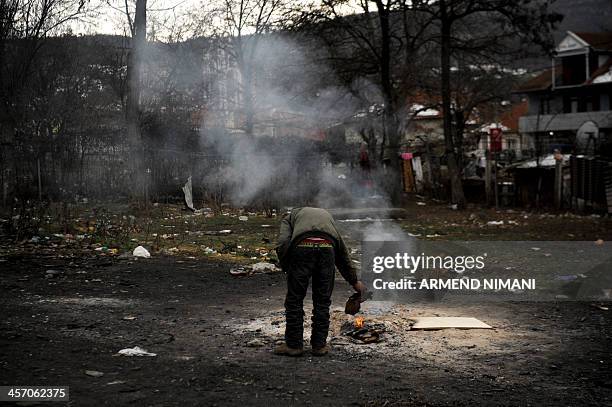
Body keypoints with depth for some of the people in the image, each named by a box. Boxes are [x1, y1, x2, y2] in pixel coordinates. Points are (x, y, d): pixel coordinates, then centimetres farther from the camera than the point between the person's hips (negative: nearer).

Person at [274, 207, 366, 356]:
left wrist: (286, 269, 17)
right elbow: (343, 252, 43)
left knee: (294, 299, 11)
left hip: (302, 246, -3)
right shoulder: (326, 215, 40)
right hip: (327, 248, 3)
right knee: (322, 300, 16)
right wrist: (355, 281, 52)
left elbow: (282, 243, 6)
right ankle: (319, 345, 22)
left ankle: (294, 345, 17)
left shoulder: (290, 216, 30)